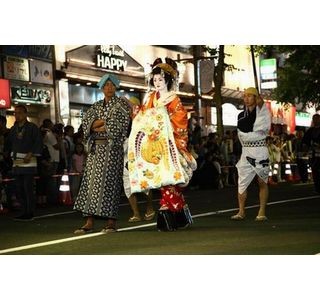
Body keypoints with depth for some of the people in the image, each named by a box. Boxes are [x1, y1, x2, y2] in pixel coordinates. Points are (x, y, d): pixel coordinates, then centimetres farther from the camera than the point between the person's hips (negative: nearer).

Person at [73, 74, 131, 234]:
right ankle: (89, 222, -2)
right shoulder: (96, 106, 18)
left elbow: (120, 124, -9)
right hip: (95, 148, 5)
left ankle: (111, 222, -6)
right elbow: (86, 122, 4)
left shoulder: (122, 104, 4)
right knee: (91, 182, -1)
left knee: (109, 182, -9)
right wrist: (104, 122, -12)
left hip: (112, 148, -5)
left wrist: (100, 127, -4)